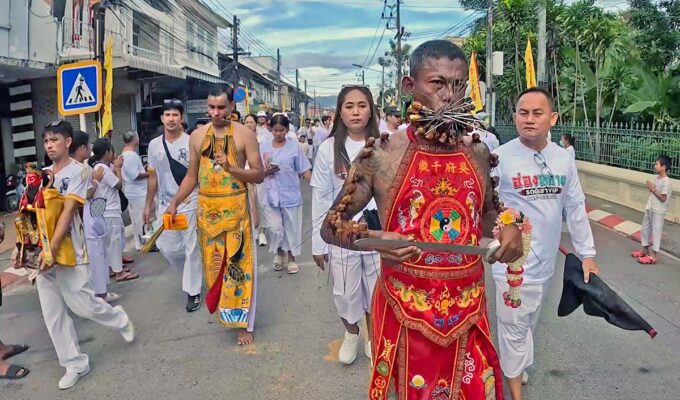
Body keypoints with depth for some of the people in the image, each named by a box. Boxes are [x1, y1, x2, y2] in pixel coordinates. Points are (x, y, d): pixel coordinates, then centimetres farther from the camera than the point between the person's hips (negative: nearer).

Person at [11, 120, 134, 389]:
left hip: (68, 249, -6)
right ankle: (75, 364, 19)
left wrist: (52, 248, -22)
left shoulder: (78, 171, -7)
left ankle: (120, 320, 29)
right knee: (52, 314, 7)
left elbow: (68, 211, -16)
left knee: (82, 304, -2)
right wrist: (20, 245, 2)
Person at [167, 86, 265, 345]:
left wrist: (232, 168, -20)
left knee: (238, 263, 0)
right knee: (213, 263, 13)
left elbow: (259, 175, -6)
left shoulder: (244, 135, -6)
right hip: (206, 208, 4)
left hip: (234, 208, -3)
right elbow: (192, 175, 12)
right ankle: (222, 310, 33)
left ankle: (243, 322, 12)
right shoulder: (197, 136, 5)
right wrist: (175, 202, 2)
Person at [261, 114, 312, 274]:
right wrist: (267, 171, -15)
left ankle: (291, 258, 26)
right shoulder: (264, 147, 2)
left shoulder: (294, 146, -4)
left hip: (291, 194, -1)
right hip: (271, 195, 1)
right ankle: (279, 253, 31)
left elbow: (304, 170, -5)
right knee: (275, 228, 4)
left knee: (292, 228, 8)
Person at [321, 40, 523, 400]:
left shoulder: (479, 153, 1)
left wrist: (508, 226, -4)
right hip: (406, 316, -3)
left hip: (468, 313, 4)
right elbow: (331, 225, -4)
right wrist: (373, 239, -24)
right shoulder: (381, 156, -11)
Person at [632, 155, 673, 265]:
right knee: (644, 229, 17)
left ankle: (653, 256, 5)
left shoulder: (666, 182, -19)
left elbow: (663, 198, -20)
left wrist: (653, 189, -19)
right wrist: (650, 188, -3)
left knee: (655, 232, -2)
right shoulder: (657, 177, 7)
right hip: (649, 209, 9)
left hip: (658, 212, -9)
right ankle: (644, 250, 31)